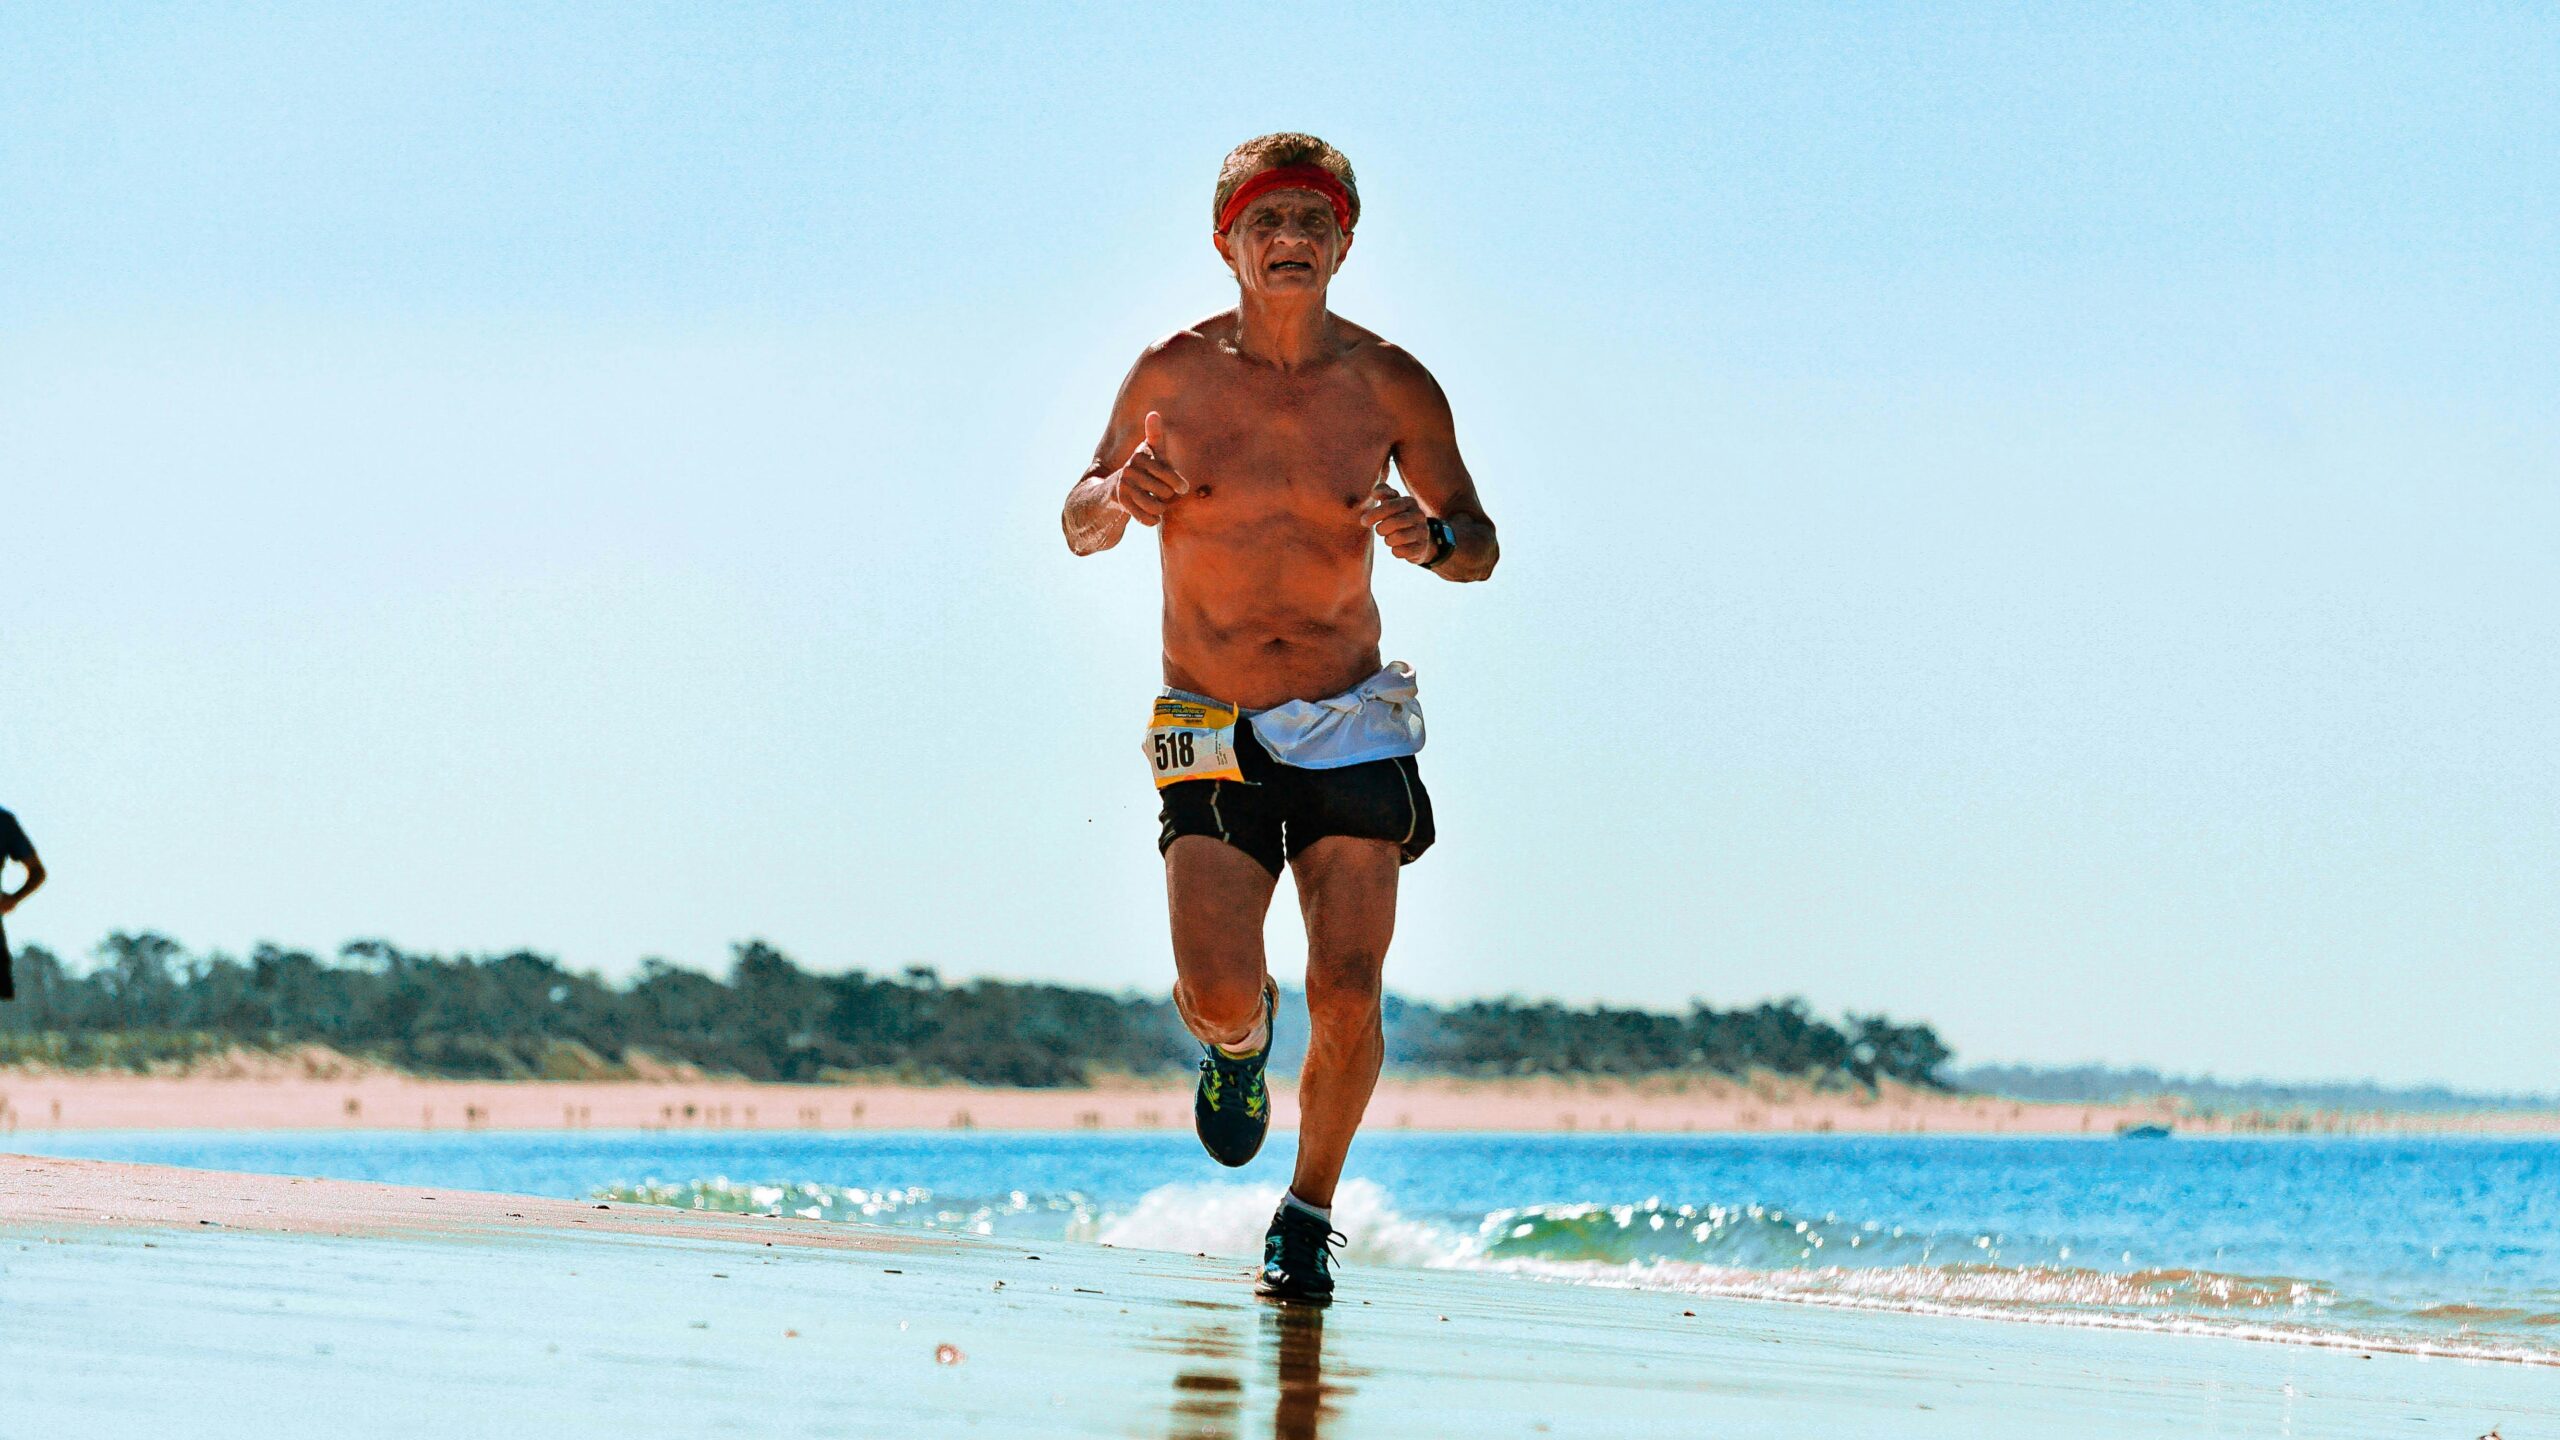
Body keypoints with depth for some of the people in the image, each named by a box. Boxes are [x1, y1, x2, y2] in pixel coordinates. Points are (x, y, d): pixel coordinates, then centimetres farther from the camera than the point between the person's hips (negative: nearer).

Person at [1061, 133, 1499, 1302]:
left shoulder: (1389, 387, -2)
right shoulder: (1175, 374, -3)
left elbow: (1480, 542, 9)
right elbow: (1078, 527, 8)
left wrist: (1430, 540, -15)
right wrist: (1119, 498, -16)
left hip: (1352, 730, 1)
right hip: (1212, 738, -1)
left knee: (1348, 990, -10)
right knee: (1217, 995, -14)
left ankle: (1309, 1214, 11)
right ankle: (1238, 1042, 25)